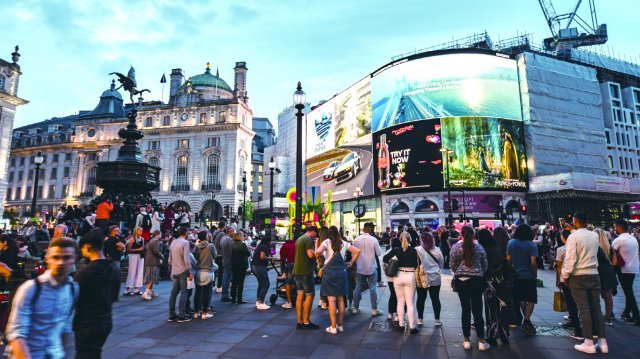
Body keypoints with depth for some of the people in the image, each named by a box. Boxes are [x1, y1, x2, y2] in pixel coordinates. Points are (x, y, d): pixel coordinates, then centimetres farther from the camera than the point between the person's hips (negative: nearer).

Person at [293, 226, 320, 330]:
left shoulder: (299, 239, 17)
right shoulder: (308, 239, -13)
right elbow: (311, 254, -23)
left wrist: (315, 254, 21)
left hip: (297, 271, 9)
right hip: (306, 271, -9)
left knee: (300, 295, 11)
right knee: (310, 295, -1)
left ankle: (299, 322, 14)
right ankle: (306, 322, 3)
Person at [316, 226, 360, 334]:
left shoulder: (327, 242, -6)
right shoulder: (344, 243, 6)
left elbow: (318, 251, -23)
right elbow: (357, 251, 6)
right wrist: (351, 263, 11)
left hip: (329, 271, -4)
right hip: (341, 272, 4)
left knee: (331, 300, -1)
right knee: (340, 299, 12)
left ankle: (333, 327, 3)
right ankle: (340, 325, 19)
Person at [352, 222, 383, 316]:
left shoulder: (356, 239, -5)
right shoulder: (373, 239, -13)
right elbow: (379, 253, -7)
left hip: (360, 268, 3)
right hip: (371, 267, -3)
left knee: (358, 288, 11)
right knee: (372, 288, 5)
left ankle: (355, 308, 19)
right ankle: (374, 310, 8)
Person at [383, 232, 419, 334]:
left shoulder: (396, 250, -3)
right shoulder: (413, 251, -6)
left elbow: (385, 258, -5)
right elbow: (416, 264, -3)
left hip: (398, 276, 1)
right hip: (410, 276, -1)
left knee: (400, 302, 13)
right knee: (410, 303, 5)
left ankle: (401, 325, 18)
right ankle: (412, 327, 7)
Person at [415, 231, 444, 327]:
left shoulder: (417, 250, -15)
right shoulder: (437, 250, -4)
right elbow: (441, 264, 9)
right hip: (435, 278, 2)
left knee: (421, 298, 10)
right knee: (435, 299, 12)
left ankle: (420, 319, 19)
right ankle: (437, 320, 21)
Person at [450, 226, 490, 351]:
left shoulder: (456, 247, -6)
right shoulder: (479, 247, -1)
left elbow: (452, 265, -2)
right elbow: (485, 265, 6)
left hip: (461, 280, 0)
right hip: (477, 280, 1)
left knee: (465, 310, 7)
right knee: (477, 310, 6)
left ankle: (467, 341, 15)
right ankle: (481, 342, 12)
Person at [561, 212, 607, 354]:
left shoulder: (573, 236, -12)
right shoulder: (595, 236, 6)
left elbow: (570, 258, -15)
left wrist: (565, 275, -4)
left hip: (578, 277, -5)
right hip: (594, 275, 5)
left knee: (584, 309, -1)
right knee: (596, 308, 11)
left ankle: (589, 344, 4)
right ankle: (603, 342, 16)